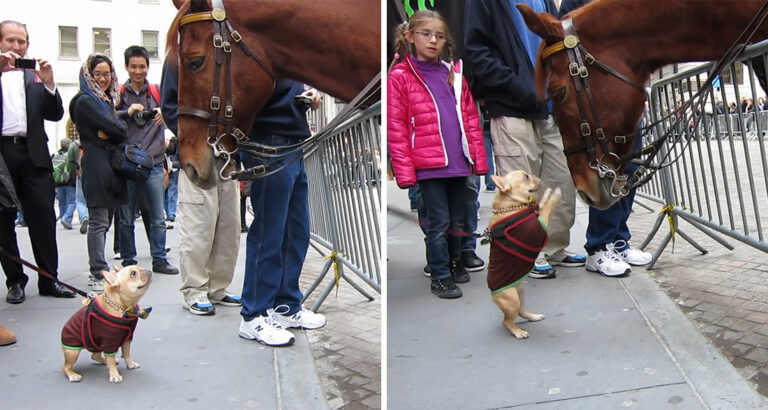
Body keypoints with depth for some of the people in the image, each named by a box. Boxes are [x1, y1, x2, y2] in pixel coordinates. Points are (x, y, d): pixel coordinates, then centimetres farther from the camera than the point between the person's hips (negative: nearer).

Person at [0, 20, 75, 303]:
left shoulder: (36, 77, 15)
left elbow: (55, 115, 9)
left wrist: (49, 83, -6)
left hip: (33, 154, 2)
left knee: (44, 219, 0)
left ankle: (49, 279, 6)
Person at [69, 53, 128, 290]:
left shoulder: (107, 100, 19)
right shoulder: (85, 101, -8)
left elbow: (121, 129, 11)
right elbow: (114, 127, -16)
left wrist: (111, 133, -10)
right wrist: (124, 124, 4)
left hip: (110, 163, 9)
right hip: (96, 165, -9)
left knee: (104, 221, 12)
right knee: (99, 221, -8)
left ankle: (99, 270, 19)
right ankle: (99, 274, -6)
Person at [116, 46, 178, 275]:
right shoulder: (119, 94, 5)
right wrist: (127, 112, -15)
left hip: (154, 164, 1)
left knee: (158, 218, 4)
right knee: (126, 219, 7)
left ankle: (159, 260, 13)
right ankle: (128, 261, 17)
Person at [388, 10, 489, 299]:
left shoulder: (454, 74, 10)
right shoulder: (400, 76, -4)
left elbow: (471, 118, 11)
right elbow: (395, 128, -7)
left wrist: (479, 158, 7)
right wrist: (404, 171, -12)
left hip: (459, 162, 5)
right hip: (428, 165, -5)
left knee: (458, 220, 16)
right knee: (439, 223, 1)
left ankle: (454, 262, 37)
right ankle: (439, 277, 17)